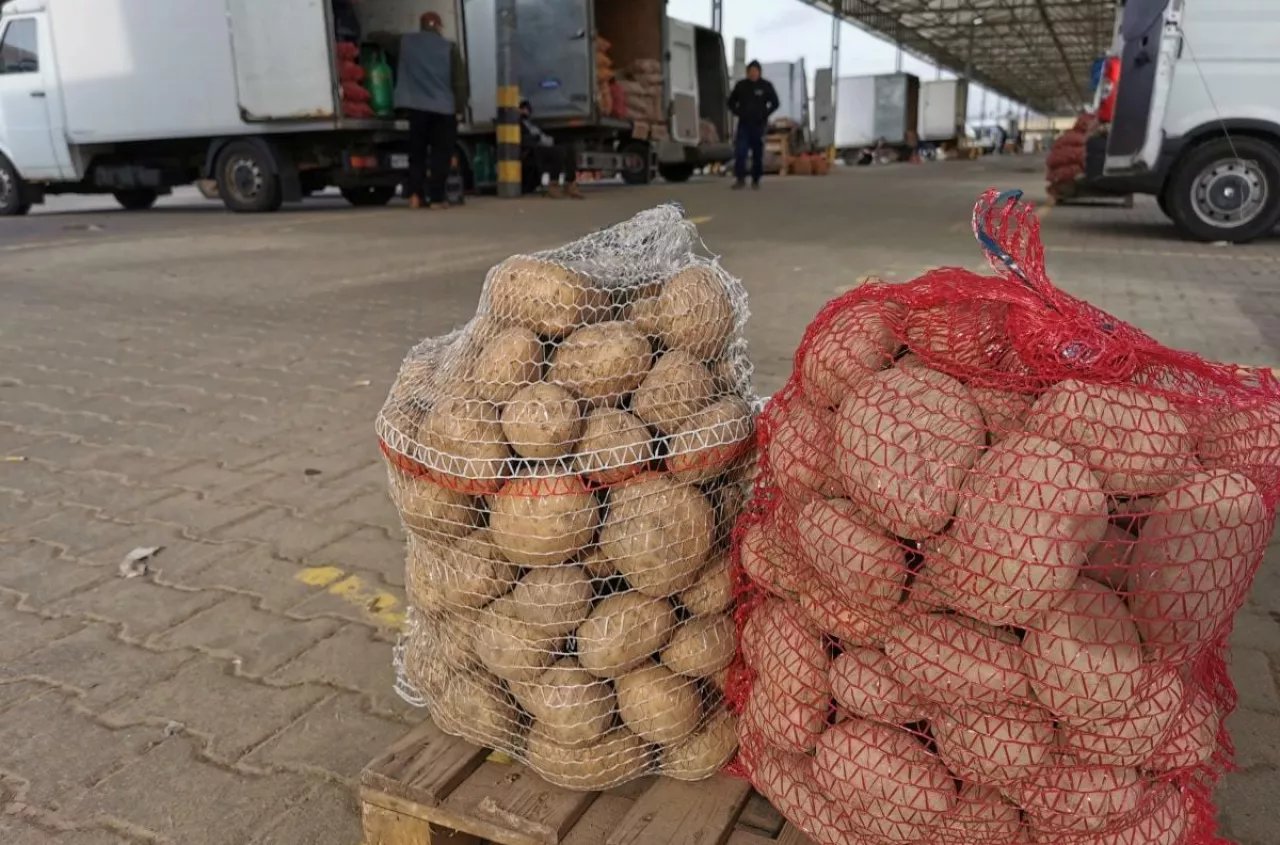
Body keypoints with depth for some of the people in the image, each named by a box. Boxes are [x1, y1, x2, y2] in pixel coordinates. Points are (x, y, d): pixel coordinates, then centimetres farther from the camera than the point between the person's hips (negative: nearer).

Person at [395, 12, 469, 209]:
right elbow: (460, 81, -5)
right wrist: (460, 108, 1)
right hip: (444, 108, -2)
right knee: (440, 155, 2)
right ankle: (436, 198, -3)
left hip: (417, 107, 3)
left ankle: (415, 195, 4)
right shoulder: (449, 47, -2)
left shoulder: (405, 42, 7)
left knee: (417, 152, 12)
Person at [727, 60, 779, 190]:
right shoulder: (741, 85, 4)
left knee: (758, 154, 3)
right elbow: (731, 102, 15)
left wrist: (765, 115, -2)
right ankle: (740, 179, -6)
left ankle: (756, 180, 13)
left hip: (759, 125, 0)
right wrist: (738, 113, 3)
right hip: (743, 124, 1)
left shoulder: (766, 85, 1)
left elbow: (775, 103, 7)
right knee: (740, 152, -11)